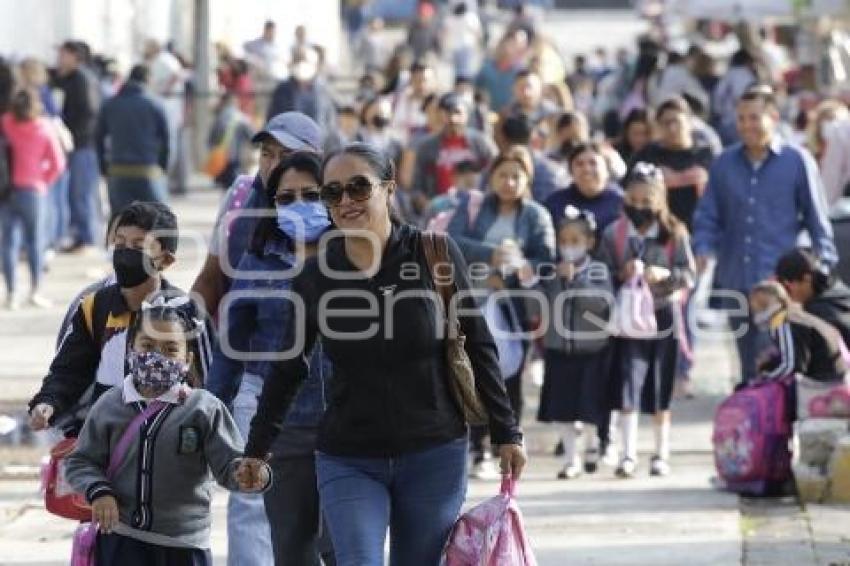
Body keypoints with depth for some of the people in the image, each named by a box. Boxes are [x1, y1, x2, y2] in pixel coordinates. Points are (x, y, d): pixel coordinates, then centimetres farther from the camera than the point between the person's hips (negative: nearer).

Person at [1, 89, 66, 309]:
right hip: (34, 190, -1)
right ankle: (35, 292, 7)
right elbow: (58, 163, -7)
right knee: (35, 242, 9)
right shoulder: (44, 128, -7)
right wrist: (43, 182, 6)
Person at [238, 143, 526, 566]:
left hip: (435, 455, 0)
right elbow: (288, 369, 11)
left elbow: (477, 347, 1)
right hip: (348, 462, 0)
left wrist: (506, 433, 1)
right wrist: (257, 448, 12)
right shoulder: (315, 276, 0)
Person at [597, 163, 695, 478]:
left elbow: (689, 275, -2)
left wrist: (665, 274, -20)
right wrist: (621, 274, -16)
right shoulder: (613, 234, 1)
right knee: (628, 384, -9)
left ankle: (661, 454, 15)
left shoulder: (674, 234, -2)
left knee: (660, 392, 5)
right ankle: (629, 455, -7)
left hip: (662, 316, 0)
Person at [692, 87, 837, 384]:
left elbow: (816, 218, 2)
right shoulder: (724, 164, 9)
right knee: (749, 364, 13)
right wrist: (702, 250, -5)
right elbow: (708, 215, 12)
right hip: (736, 281, 4)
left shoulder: (797, 161, -1)